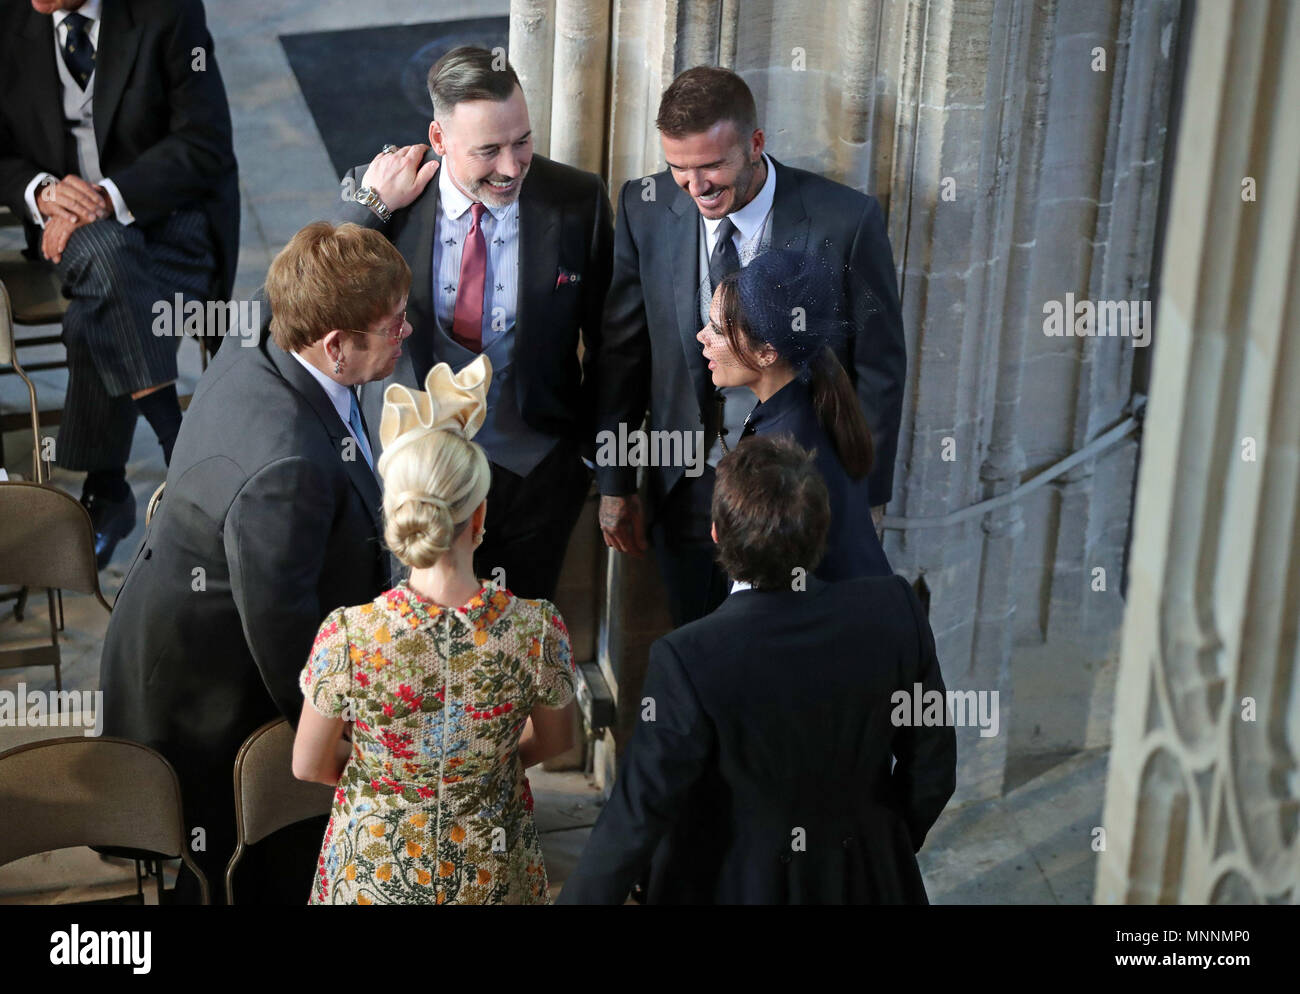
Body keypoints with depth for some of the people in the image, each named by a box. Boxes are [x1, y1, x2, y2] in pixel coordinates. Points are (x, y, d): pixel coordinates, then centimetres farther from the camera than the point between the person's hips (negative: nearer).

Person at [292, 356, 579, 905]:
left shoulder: (347, 637, -27)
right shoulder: (537, 628, -25)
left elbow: (309, 766, -10)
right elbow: (554, 741, -4)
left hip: (373, 873, -1)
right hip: (493, 873, 1)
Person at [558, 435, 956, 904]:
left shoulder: (689, 660, -30)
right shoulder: (893, 611, -19)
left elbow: (638, 816, -22)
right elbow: (932, 767, -7)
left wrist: (577, 899, -7)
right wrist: (892, 849, 12)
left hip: (729, 886, -3)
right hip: (865, 880, 3)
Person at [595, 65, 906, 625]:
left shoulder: (846, 221, -16)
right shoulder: (646, 210, -7)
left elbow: (879, 367, -6)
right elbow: (621, 353, 2)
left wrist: (867, 497, -4)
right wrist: (614, 485, 4)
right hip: (684, 490, 3)